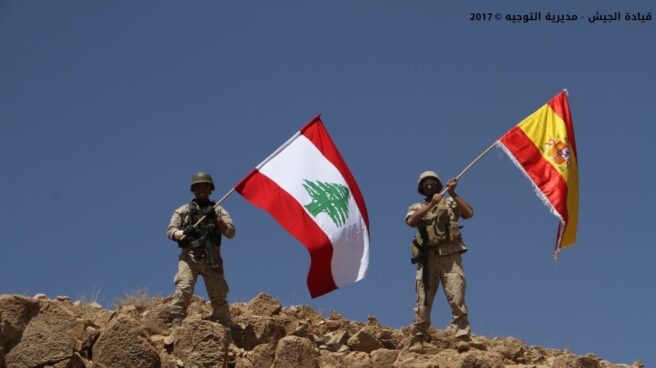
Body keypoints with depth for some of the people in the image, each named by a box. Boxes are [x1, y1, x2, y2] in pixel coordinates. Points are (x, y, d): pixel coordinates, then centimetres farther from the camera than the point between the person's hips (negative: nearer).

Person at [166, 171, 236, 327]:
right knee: (183, 290, -20)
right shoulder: (183, 210, 15)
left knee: (219, 296, 1)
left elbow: (231, 233, 5)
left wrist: (216, 218, -10)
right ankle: (175, 325, -22)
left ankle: (226, 330, 8)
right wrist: (183, 233, -16)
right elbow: (170, 231, 6)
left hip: (212, 258, 1)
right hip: (189, 256, -1)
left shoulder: (218, 210, 16)